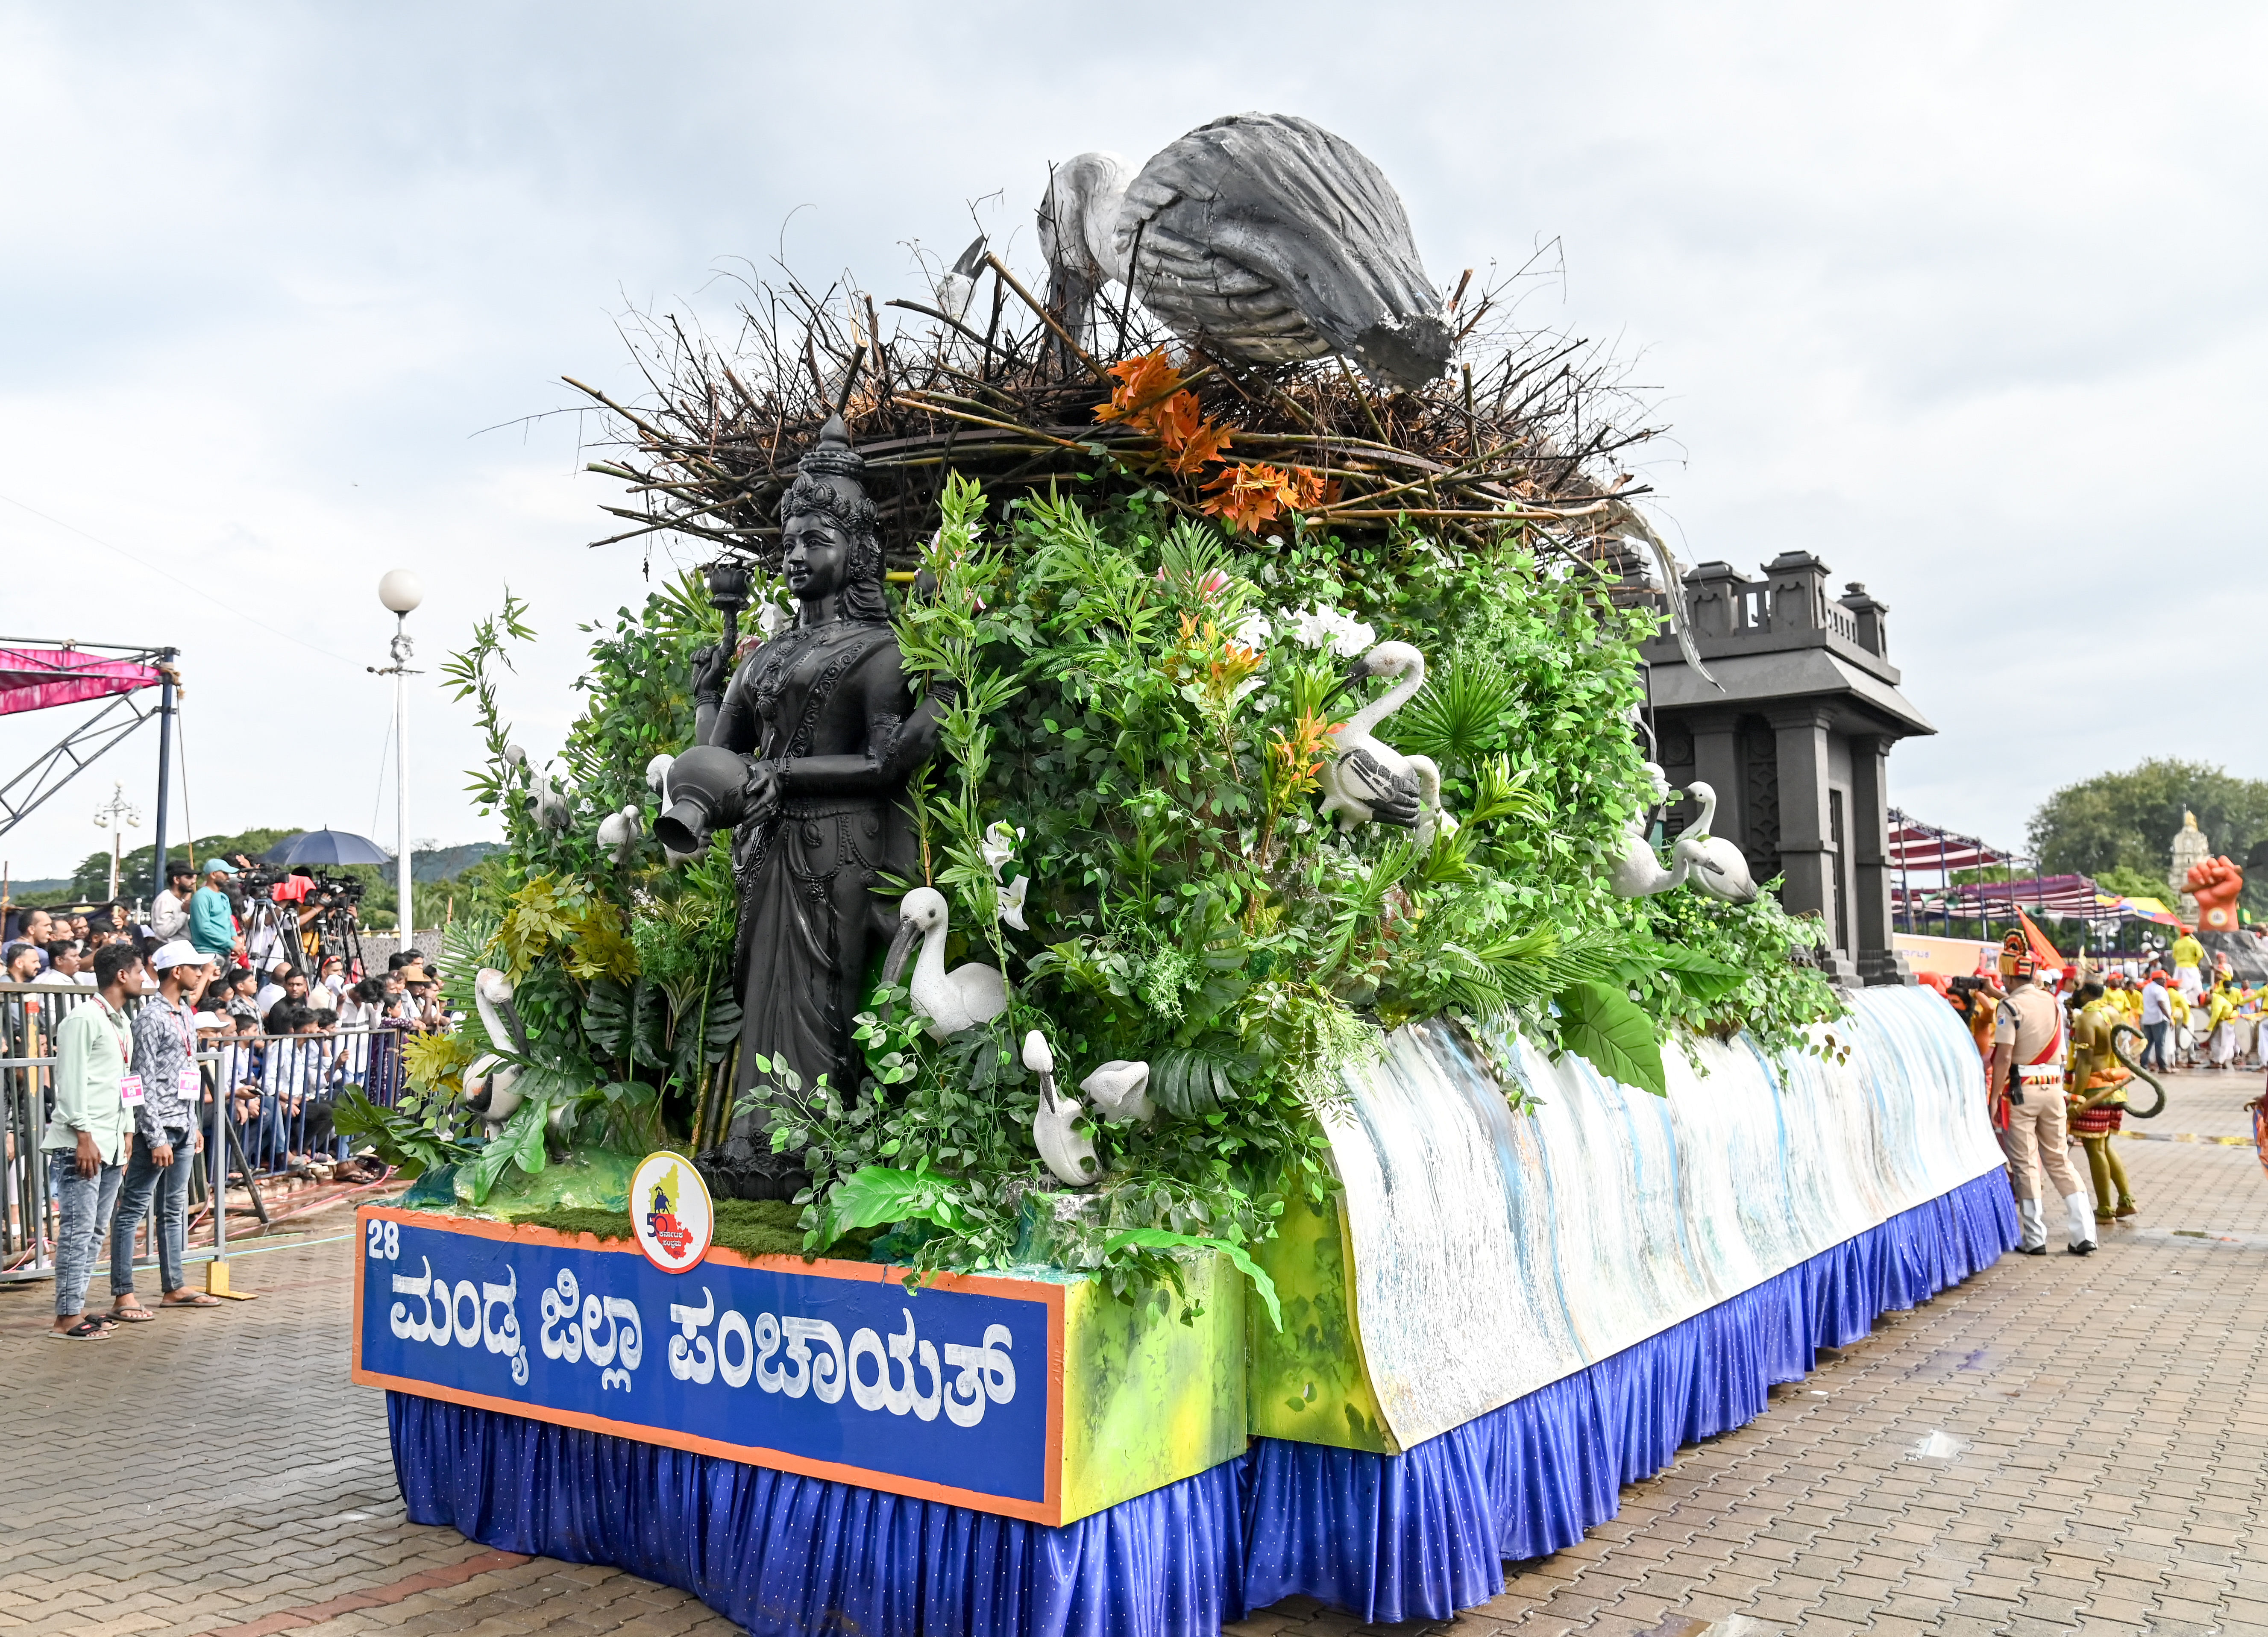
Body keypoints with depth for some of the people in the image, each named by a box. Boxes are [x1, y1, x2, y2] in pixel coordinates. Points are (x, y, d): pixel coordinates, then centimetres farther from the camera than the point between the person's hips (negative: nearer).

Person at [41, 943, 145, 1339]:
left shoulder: (122, 1024, 19)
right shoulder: (84, 1019, -9)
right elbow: (71, 1081, -14)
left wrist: (126, 1139, 18)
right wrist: (84, 1137, -18)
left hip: (111, 1145, 9)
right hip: (80, 1143, -9)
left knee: (95, 1230, 11)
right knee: (77, 1229, -7)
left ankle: (77, 1308, 18)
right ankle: (66, 1318, -3)